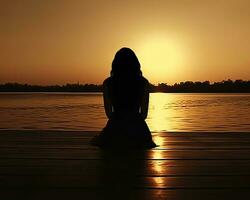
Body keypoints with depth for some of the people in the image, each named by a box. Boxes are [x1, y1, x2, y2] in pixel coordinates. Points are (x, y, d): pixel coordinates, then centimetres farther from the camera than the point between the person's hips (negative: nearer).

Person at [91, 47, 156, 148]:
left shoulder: (107, 83, -2)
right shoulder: (143, 82, -2)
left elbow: (108, 113, 4)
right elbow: (144, 113, 1)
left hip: (115, 128, 0)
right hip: (137, 129, 0)